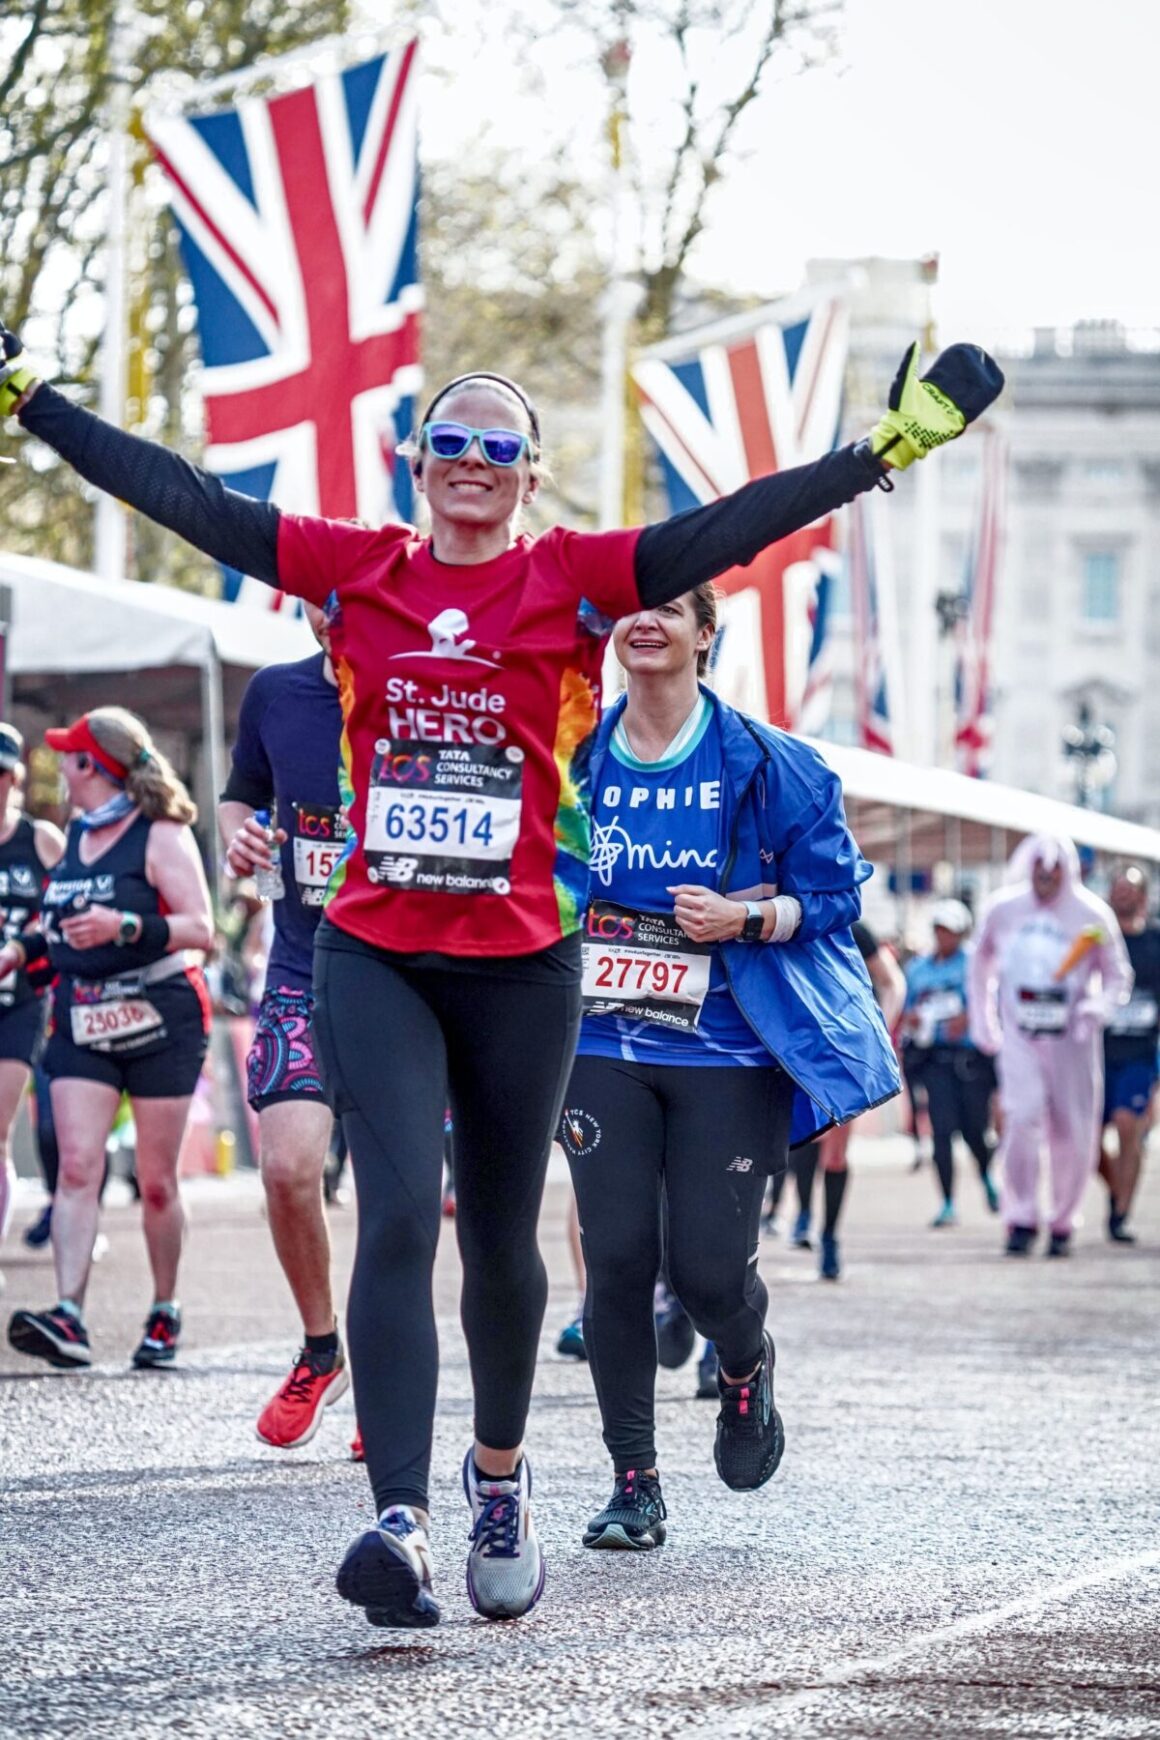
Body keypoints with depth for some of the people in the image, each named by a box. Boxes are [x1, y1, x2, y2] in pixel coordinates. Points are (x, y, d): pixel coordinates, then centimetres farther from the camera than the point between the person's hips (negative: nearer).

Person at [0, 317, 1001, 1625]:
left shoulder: (573, 579, 1)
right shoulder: (355, 569, 4)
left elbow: (737, 528, -8)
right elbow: (178, 497, 5)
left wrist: (894, 441, -17)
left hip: (520, 965, 0)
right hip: (372, 959, 0)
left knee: (500, 1241, 12)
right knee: (398, 1219, -14)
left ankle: (499, 1470, 37)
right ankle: (401, 1518, -20)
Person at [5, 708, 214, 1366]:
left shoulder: (161, 835, -7)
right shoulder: (75, 835, 14)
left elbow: (200, 929, -14)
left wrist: (125, 927, -26)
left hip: (161, 1020, -5)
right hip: (84, 1021, 5)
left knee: (157, 1182, 2)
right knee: (77, 1166, -11)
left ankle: (165, 1314, 17)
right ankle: (69, 1317, -21)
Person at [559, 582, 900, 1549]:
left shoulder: (765, 764, -2)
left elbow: (834, 889, 0)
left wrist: (746, 916, -16)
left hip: (727, 1052, -2)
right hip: (604, 1046, 2)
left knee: (708, 1266, -6)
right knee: (618, 1258, -6)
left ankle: (747, 1369, 31)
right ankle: (635, 1484, 6)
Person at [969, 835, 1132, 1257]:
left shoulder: (1091, 915, -6)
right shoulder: (1001, 909, 0)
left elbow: (1118, 974, 2)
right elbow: (981, 964, 17)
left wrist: (1098, 1008, -18)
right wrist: (981, 1023, 14)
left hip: (1071, 1038, 0)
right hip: (1019, 1038, 0)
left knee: (1073, 1135, 2)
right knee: (1022, 1116, -20)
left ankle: (1062, 1225, 21)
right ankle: (1021, 1220, -11)